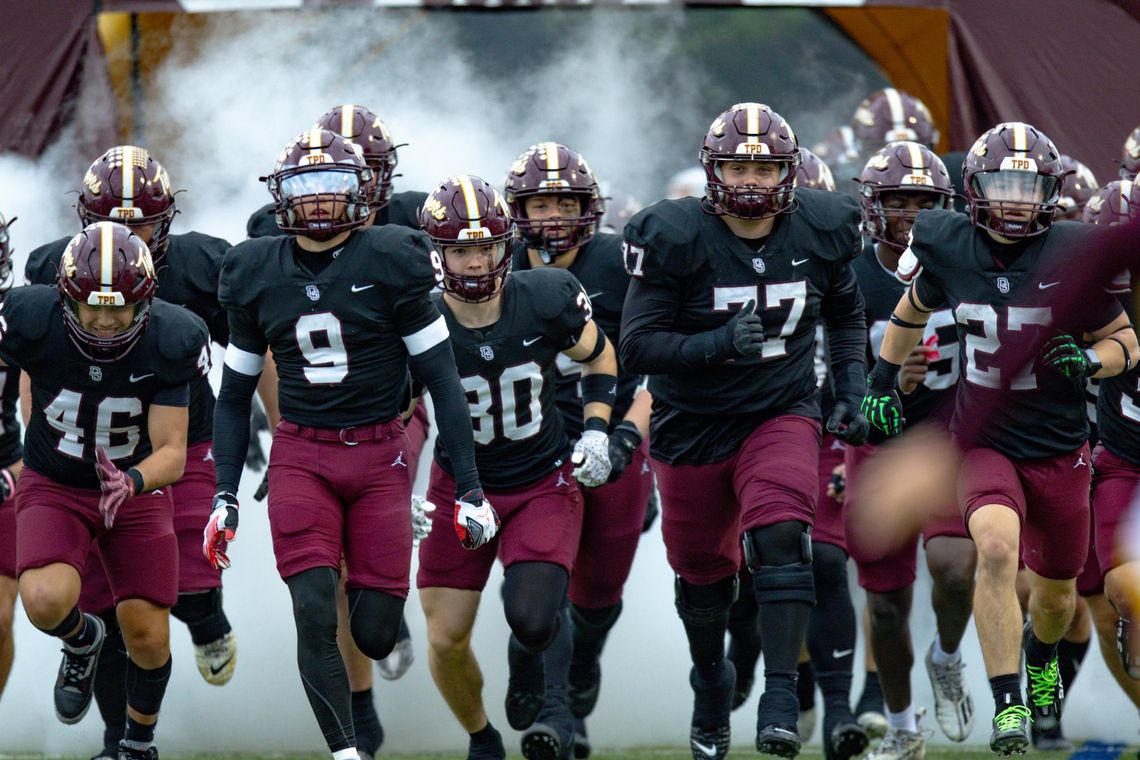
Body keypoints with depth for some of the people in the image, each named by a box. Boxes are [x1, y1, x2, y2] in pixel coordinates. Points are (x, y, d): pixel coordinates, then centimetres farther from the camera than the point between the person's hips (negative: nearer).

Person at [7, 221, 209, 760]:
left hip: (137, 490, 1)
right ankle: (82, 643, 10)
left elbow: (172, 453, -21)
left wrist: (132, 483, -42)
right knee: (46, 601, -28)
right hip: (53, 488, -1)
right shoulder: (32, 322, -24)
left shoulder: (169, 342, -22)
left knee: (148, 638, 0)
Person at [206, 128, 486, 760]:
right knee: (315, 614, -14)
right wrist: (225, 495, 7)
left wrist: (469, 489, -5)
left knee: (374, 633, -2)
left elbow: (442, 382, -2)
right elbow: (235, 396, 14)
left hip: (379, 454, -1)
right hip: (300, 457, 1)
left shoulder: (390, 264, -5)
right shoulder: (259, 274, 4)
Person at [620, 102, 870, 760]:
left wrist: (851, 393, 3)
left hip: (782, 415, 0)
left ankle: (781, 699, -25)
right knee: (702, 570, 13)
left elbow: (846, 314, 14)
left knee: (782, 540, -25)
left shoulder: (820, 231, -6)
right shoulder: (674, 238, -17)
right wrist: (722, 344, -32)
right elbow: (638, 346, -18)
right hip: (694, 427, 0)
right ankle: (711, 681, 43)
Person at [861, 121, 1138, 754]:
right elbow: (913, 307, 15)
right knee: (996, 547, -28)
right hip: (984, 441, -1)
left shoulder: (1073, 257, -13)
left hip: (1058, 447, 1)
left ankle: (1041, 656, 51)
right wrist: (882, 381, 14)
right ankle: (1007, 705, -23)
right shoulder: (949, 248, -8)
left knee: (1055, 588, 14)